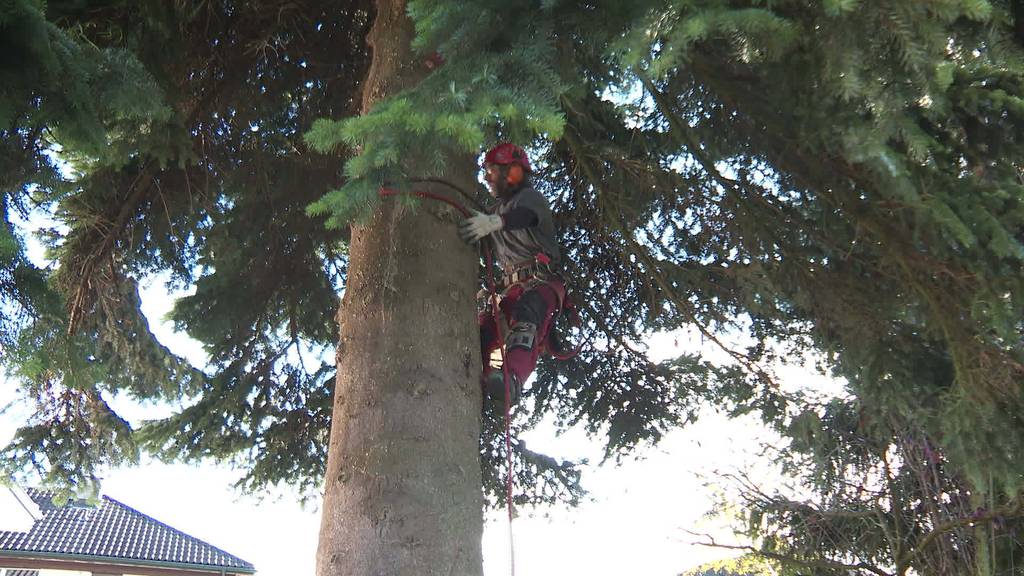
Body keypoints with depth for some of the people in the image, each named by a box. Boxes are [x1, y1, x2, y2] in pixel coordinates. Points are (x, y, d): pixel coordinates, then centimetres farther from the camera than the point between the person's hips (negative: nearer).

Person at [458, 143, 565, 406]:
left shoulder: (530, 197, 0)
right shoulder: (498, 209, 27)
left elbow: (524, 216, -26)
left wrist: (494, 222, -48)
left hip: (541, 281, -8)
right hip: (511, 286, 8)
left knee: (525, 318, -35)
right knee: (482, 329, -14)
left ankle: (513, 380, -57)